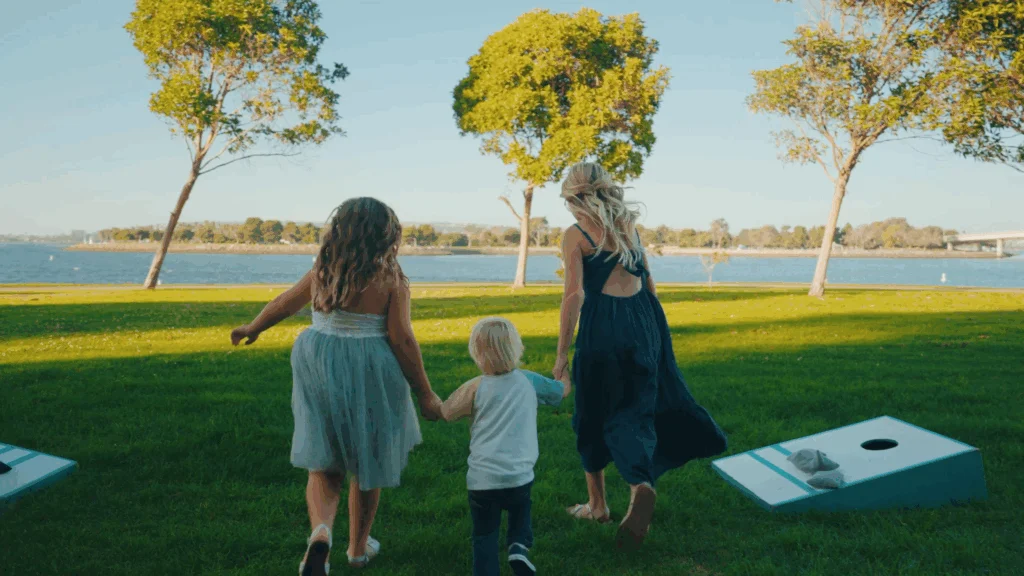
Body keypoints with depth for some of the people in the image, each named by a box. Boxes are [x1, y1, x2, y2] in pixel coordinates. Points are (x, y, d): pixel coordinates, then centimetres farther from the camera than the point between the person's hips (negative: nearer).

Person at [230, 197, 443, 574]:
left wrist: (252, 328, 34)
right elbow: (402, 340, -13)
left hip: (320, 372, 3)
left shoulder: (322, 271, 1)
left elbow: (283, 304, 15)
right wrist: (425, 394, -5)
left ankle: (320, 533, -15)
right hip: (370, 376, -2)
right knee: (367, 462, 16)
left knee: (324, 463, 11)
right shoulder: (391, 279, -11)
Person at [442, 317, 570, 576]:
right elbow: (564, 389, 19)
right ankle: (519, 544, 4)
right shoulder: (529, 381, 2)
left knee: (485, 535, 12)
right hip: (519, 476, 2)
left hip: (482, 479, -1)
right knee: (520, 511, 29)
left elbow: (446, 413, 9)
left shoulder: (475, 387, -4)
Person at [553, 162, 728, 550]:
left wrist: (562, 354, -10)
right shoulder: (628, 225, 11)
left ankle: (597, 504, 21)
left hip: (601, 328, -5)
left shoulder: (576, 235, -5)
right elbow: (648, 282, 14)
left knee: (593, 417, 12)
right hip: (643, 324, 5)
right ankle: (640, 483, -11)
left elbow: (574, 294, -13)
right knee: (635, 410, 12)